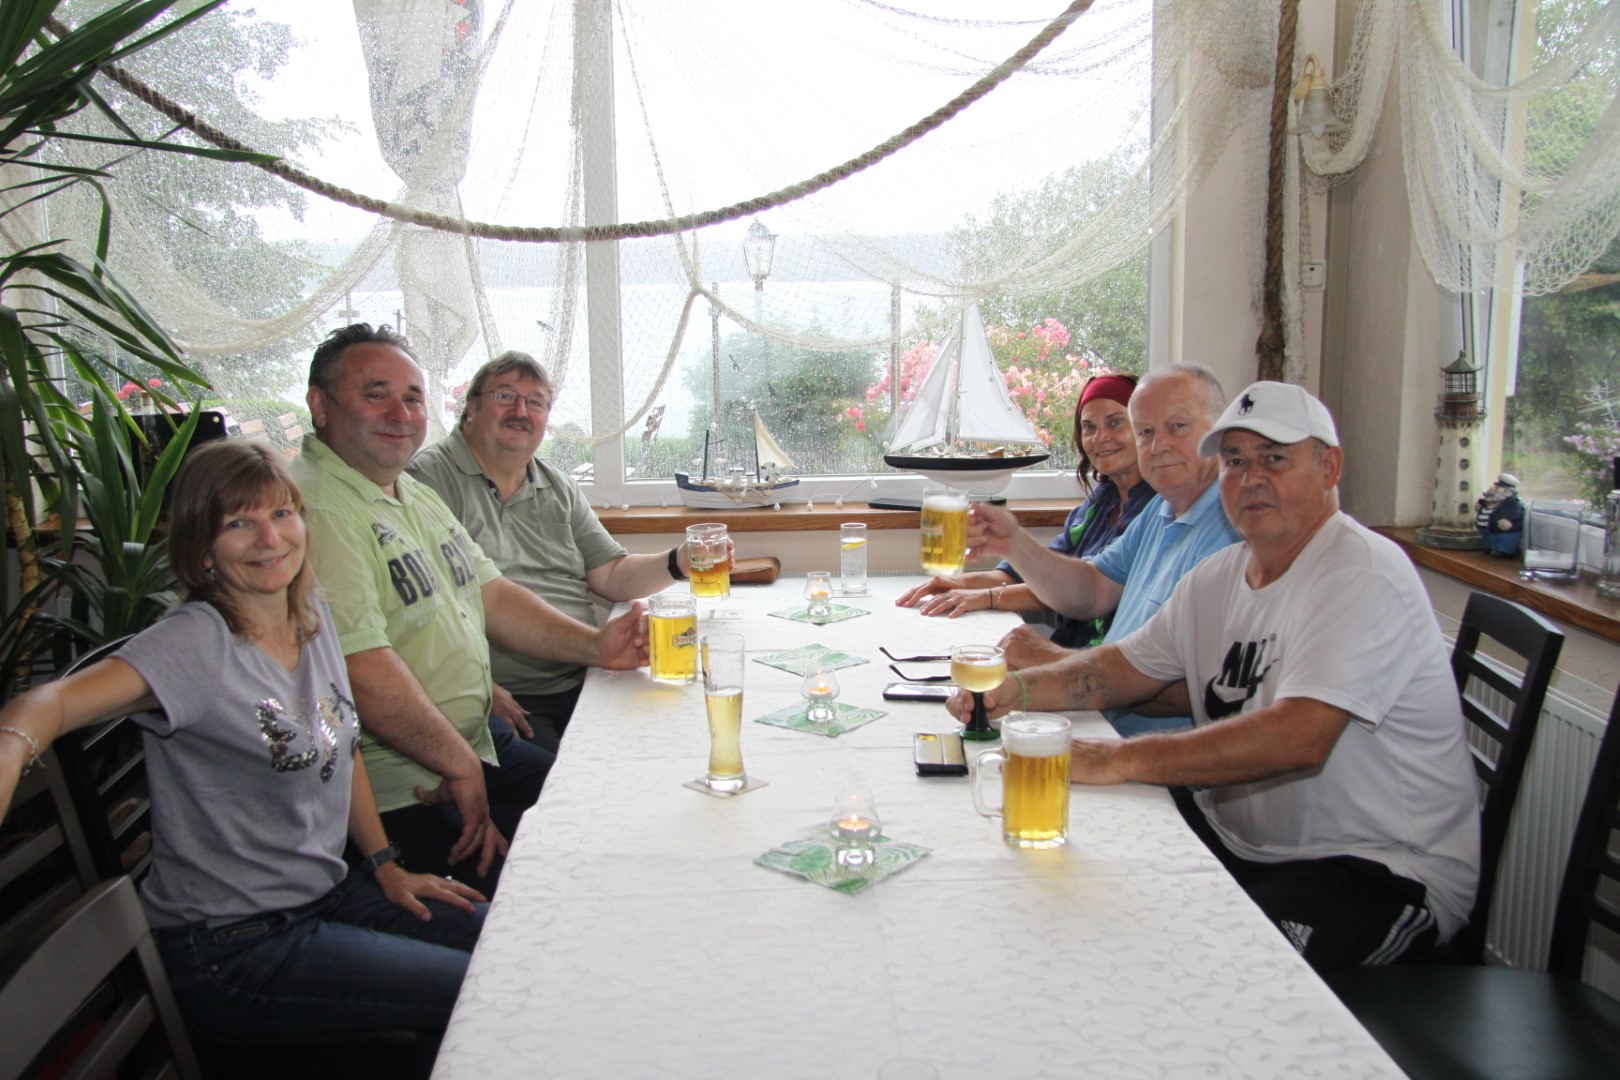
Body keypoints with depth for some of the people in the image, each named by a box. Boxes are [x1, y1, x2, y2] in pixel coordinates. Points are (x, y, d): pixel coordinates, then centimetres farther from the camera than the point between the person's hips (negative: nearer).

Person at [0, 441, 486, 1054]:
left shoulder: (314, 618, 3)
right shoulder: (197, 644, -19)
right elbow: (51, 703, -36)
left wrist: (386, 865, 12)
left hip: (327, 897, 7)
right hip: (231, 946, -7)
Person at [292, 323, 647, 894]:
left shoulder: (419, 498, 15)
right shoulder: (317, 511, -20)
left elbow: (491, 595, 16)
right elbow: (363, 672, -26)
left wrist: (593, 645, 0)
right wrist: (462, 768, -17)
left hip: (481, 742, 10)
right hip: (403, 791, -10)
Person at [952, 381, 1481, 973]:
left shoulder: (1363, 577, -18)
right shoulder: (1218, 577, 9)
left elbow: (1299, 737, -31)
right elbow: (1125, 668, 16)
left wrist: (1119, 760, -34)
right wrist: (1017, 690, -4)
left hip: (1382, 868, -7)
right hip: (1239, 838, 8)